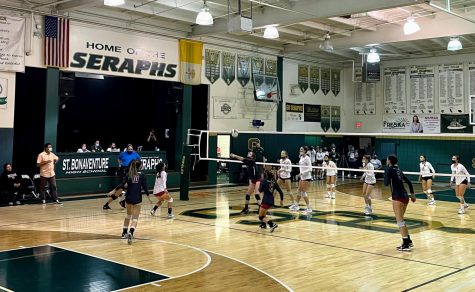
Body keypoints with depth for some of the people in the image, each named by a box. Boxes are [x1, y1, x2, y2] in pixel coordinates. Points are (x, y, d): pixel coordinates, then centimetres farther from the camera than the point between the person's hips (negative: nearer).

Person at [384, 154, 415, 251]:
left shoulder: (389, 170, -3)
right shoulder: (398, 170, 18)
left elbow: (386, 183, -10)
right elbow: (409, 182, 22)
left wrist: (386, 178, 11)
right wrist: (412, 194, 31)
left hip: (398, 197, -8)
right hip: (405, 196, 8)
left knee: (400, 221, -8)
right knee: (400, 220, 18)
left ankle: (406, 244, -12)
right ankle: (408, 241, 20)